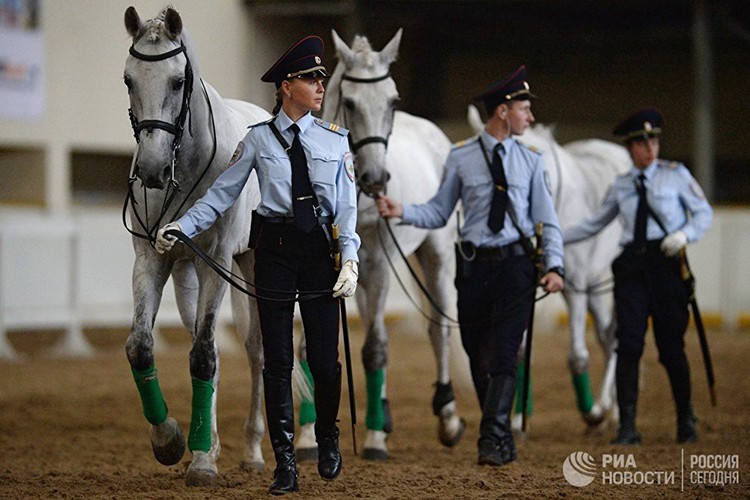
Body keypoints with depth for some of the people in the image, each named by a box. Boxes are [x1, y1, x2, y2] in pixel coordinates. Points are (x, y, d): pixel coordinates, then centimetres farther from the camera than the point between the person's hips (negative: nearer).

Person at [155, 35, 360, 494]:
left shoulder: (336, 140, 4)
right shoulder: (260, 139, 3)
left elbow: (348, 206, 1)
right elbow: (223, 192, 4)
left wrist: (350, 260, -11)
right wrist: (182, 226, -7)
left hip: (321, 249, 0)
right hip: (275, 248, 0)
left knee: (325, 356, 1)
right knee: (278, 358, 1)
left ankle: (328, 440, 29)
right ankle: (285, 464, 7)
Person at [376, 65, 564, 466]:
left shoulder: (530, 160, 5)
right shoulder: (461, 158, 3)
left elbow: (547, 220, 5)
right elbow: (439, 213, 6)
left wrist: (554, 266, -8)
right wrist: (402, 212, -11)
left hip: (516, 264, -1)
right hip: (474, 265, 1)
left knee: (503, 353, -12)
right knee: (478, 357, 7)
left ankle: (492, 441, -13)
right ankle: (504, 442, 21)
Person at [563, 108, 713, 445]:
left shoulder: (676, 175, 5)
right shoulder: (621, 186, 13)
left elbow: (704, 213, 6)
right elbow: (593, 224, 19)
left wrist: (685, 234, -13)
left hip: (666, 262, -2)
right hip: (632, 266, 2)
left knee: (671, 344, 1)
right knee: (629, 344, -7)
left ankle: (685, 420, 20)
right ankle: (627, 426, -5)